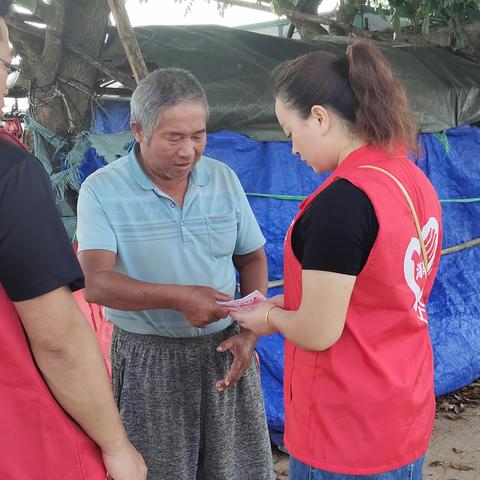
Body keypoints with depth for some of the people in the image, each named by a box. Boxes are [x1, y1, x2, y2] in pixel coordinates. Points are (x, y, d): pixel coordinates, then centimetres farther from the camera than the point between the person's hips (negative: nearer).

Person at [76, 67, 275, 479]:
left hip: (224, 350, 3)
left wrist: (250, 332, -4)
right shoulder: (102, 190, -10)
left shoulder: (224, 179, 2)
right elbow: (97, 283, -19)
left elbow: (252, 259, 9)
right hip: (148, 359, -3)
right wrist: (177, 297, -31)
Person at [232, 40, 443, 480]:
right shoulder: (415, 182, 2)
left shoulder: (342, 200, -25)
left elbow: (317, 333, -21)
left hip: (347, 433, -8)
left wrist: (271, 318, -1)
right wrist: (294, 304, 8)